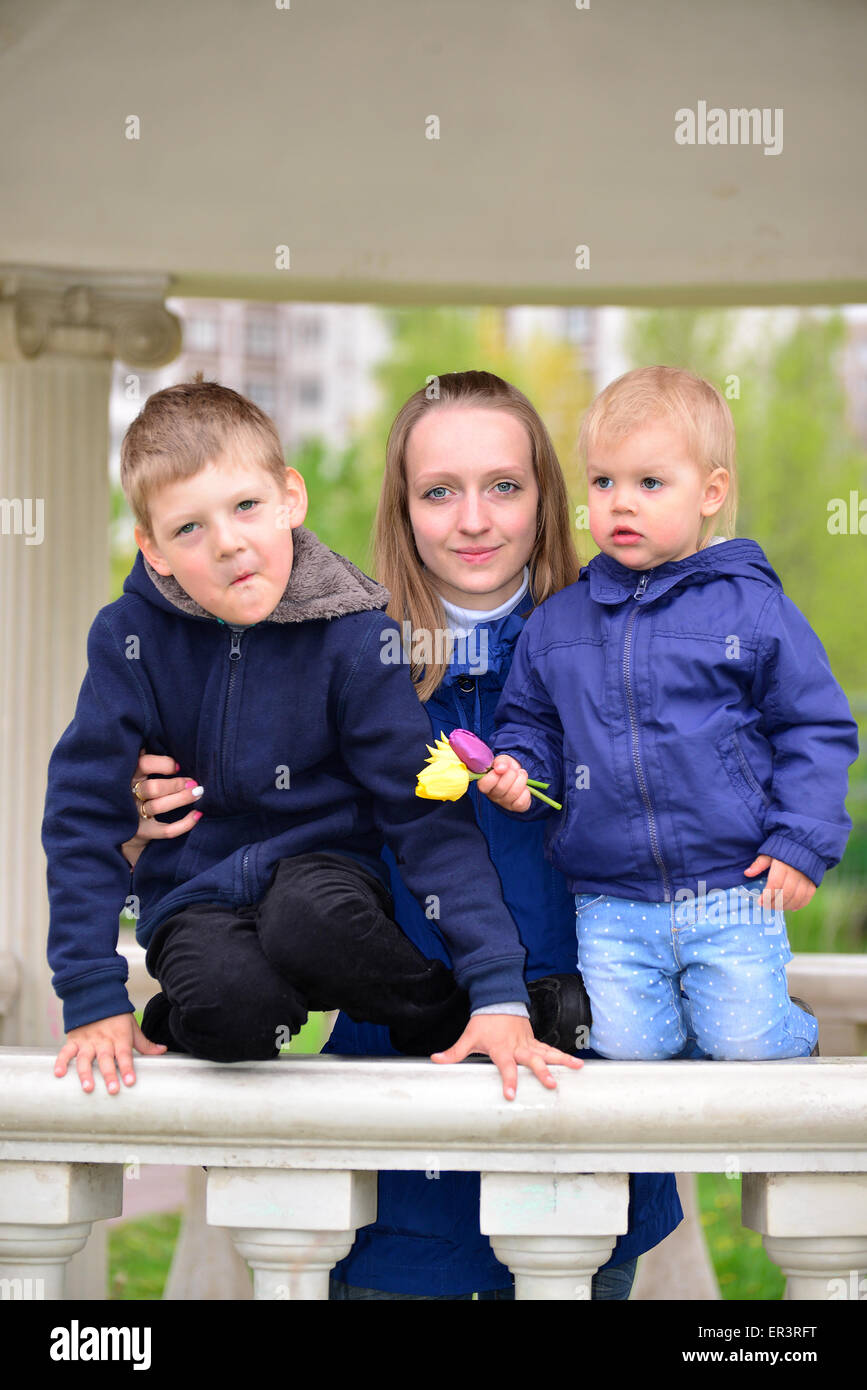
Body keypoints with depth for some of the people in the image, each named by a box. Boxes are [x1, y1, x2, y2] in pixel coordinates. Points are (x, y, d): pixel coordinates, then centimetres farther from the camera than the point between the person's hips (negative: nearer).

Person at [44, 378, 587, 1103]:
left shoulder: (353, 635, -12)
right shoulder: (132, 636, -10)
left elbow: (428, 811, -12)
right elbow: (83, 811, -5)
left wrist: (498, 992, -20)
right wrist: (94, 1001, -9)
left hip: (323, 867, 0)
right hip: (197, 892, 0)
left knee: (310, 913, -37)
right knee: (225, 1003, -34)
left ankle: (452, 1017, -9)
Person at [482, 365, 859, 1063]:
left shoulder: (752, 608, -2)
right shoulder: (556, 623, 7)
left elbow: (816, 727, 1)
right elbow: (532, 721, 20)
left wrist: (803, 841, -7)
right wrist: (517, 769, -2)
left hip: (735, 898, -2)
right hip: (612, 907, 3)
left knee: (743, 1045, -6)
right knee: (622, 1047, -6)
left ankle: (794, 1025, 28)